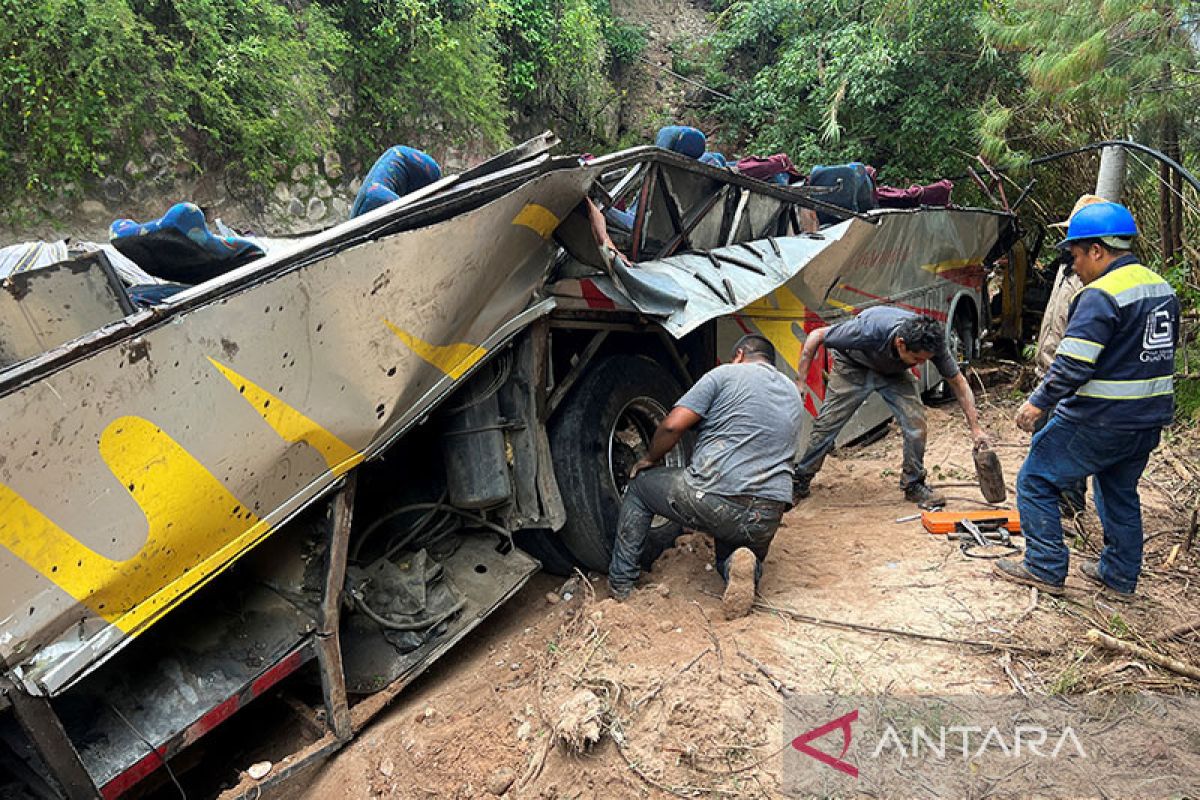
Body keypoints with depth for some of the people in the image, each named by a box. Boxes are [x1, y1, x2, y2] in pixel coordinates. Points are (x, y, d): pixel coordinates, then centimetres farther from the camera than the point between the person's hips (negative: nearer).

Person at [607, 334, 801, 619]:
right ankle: (742, 568, -2)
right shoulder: (792, 393, 21)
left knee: (640, 485, 23)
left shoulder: (725, 374, 3)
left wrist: (650, 459, 13)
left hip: (711, 501, -5)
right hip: (766, 521, 5)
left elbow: (673, 425, -7)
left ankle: (620, 582, 21)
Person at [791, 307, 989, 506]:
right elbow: (816, 336, -28)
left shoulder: (932, 343, -32)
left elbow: (958, 382, -14)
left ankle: (913, 484, 6)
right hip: (853, 367, -3)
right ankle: (800, 482, 10)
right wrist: (799, 382, -28)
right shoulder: (869, 331, -43)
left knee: (916, 424, -14)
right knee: (827, 424, -7)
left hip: (895, 371, 3)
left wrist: (975, 428, -17)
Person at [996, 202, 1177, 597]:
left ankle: (1046, 568, 8)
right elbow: (1161, 356, 19)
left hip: (1099, 422, -9)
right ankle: (1120, 575, 33)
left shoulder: (1100, 295, -20)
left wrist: (1039, 402, -15)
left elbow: (1073, 364, -25)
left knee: (1036, 482, 3)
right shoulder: (1162, 289, 10)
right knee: (1120, 492, 23)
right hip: (1148, 422, 9)